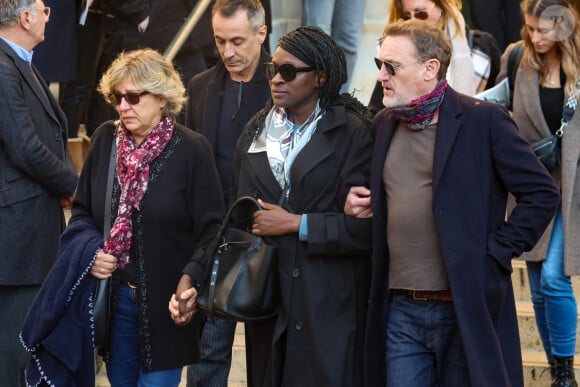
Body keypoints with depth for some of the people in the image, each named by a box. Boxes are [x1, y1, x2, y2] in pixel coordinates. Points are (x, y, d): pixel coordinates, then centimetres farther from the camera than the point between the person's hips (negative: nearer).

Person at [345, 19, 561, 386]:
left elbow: (542, 194, -7)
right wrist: (357, 202, 4)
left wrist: (495, 252, -10)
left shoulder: (483, 120, -7)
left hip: (466, 310, -5)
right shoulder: (384, 123, 11)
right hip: (400, 311, 5)